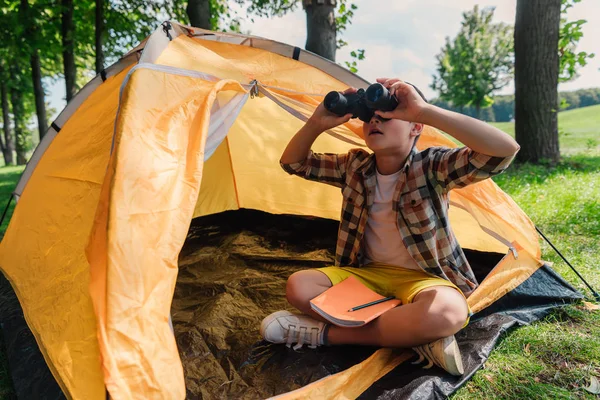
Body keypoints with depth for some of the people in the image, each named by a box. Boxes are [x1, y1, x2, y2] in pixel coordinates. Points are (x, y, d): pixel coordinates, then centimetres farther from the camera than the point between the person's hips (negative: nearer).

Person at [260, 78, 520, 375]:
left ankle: (325, 333, -21)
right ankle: (415, 332, -19)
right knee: (298, 287, -17)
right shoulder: (354, 166, 0)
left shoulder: (432, 167, -16)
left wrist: (425, 110, -39)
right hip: (368, 273, 5)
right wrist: (316, 123, -16)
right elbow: (294, 163, 5)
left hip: (423, 278, -4)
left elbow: (505, 150, -31)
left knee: (447, 312, -39)